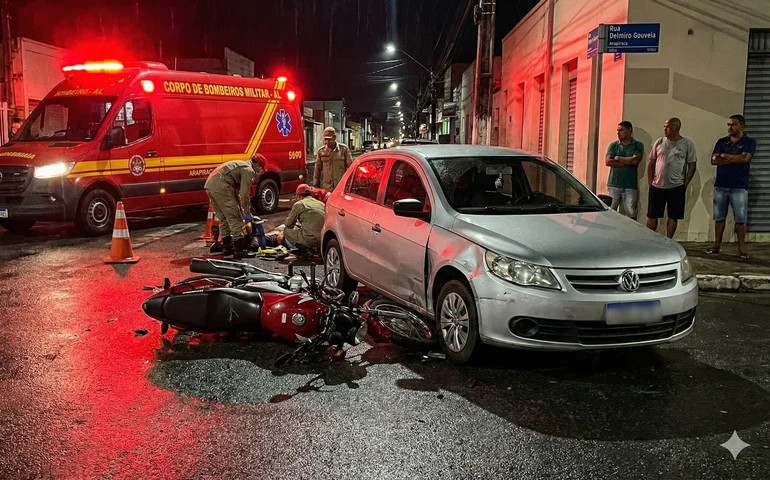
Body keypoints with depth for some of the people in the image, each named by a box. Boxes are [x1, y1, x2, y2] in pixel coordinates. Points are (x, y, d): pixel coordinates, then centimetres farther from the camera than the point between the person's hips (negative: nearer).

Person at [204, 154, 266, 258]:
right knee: (234, 218, -3)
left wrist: (241, 209, 32)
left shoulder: (241, 165, 29)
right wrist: (247, 212, 2)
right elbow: (244, 194, -7)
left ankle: (227, 248, 23)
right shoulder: (249, 170, -1)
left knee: (223, 218, 17)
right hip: (221, 187, -10)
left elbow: (236, 191, 33)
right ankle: (239, 250, -2)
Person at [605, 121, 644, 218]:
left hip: (630, 186, -1)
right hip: (614, 185, 1)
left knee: (631, 214, -1)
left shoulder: (638, 145, 5)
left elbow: (636, 160, -12)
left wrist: (618, 158, -3)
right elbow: (608, 161, -6)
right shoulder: (613, 145, 9)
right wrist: (628, 162, -7)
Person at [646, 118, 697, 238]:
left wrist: (685, 185, -5)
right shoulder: (659, 142, 5)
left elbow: (692, 166, 1)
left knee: (673, 217, 3)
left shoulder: (687, 144, 0)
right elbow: (651, 163, 10)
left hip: (677, 187, -2)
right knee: (652, 215, 3)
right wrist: (650, 182, 3)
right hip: (657, 186, 2)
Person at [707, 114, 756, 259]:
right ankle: (717, 245, 13)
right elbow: (714, 160, -4)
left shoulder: (749, 142, 0)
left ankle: (741, 248, 4)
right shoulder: (721, 142, 9)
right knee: (719, 217, 7)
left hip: (739, 187, -3)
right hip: (720, 185, 3)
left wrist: (724, 155, -7)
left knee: (740, 219, -1)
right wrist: (735, 159, -11)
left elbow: (744, 158, -18)